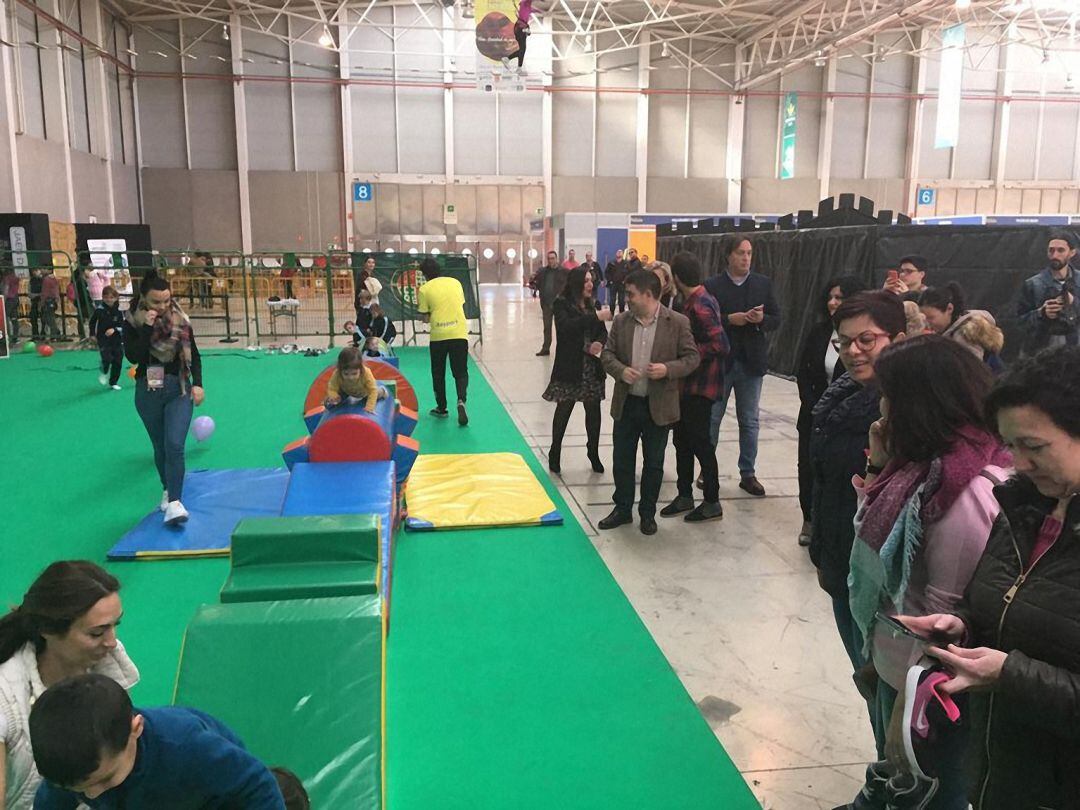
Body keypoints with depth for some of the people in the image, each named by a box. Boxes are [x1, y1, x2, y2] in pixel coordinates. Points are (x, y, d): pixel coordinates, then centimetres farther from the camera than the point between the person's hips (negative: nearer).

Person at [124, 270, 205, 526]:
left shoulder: (180, 320, -2)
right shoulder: (133, 323, -5)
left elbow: (194, 354, 7)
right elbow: (133, 357, -18)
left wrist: (198, 384, -1)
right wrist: (146, 328, -24)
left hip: (179, 389, 0)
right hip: (148, 392, 1)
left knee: (175, 445, -15)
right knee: (160, 447, 13)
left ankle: (174, 502, -19)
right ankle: (167, 490, 34)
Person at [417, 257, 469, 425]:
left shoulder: (424, 289, -1)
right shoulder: (455, 282, 8)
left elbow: (425, 318, 0)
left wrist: (420, 310, 20)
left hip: (438, 336, -2)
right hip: (459, 334, 2)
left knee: (438, 374, 16)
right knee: (461, 372, 8)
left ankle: (441, 408, 23)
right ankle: (461, 401, -17)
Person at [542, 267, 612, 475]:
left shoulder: (591, 305, 10)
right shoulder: (561, 304, -7)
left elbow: (603, 332, 10)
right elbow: (566, 326, -25)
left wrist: (600, 343, -14)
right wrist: (595, 317, -30)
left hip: (592, 367, 5)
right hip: (570, 367, -5)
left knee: (594, 411, 6)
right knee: (563, 410, 5)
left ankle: (593, 453, 23)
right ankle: (555, 454, 20)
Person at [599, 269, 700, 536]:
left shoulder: (678, 323, -8)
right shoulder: (622, 321, 1)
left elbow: (693, 357, -5)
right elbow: (607, 353, 4)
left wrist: (668, 369, -23)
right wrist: (620, 370, -16)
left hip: (658, 406, -3)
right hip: (626, 403, 3)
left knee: (653, 462, 10)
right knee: (622, 459, 12)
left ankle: (648, 513, 26)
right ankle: (622, 508, 29)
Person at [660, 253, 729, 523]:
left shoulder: (700, 306, -20)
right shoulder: (697, 301, 8)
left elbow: (720, 345, -26)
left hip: (700, 385, -9)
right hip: (688, 383, 9)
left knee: (699, 442, 2)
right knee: (682, 439, 15)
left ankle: (712, 503, 15)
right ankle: (685, 496, 28)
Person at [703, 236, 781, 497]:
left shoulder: (763, 284, 5)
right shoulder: (712, 285, -3)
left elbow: (776, 320, 5)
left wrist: (762, 319, -15)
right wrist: (730, 319, -19)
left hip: (751, 362, 2)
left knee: (749, 421, 9)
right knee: (712, 418, 8)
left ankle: (748, 473, 18)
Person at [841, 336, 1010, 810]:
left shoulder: (967, 489, -29)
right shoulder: (928, 461, -1)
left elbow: (948, 610, -25)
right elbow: (882, 539, 9)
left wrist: (911, 700, -18)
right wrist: (881, 468, -3)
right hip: (893, 663, 8)